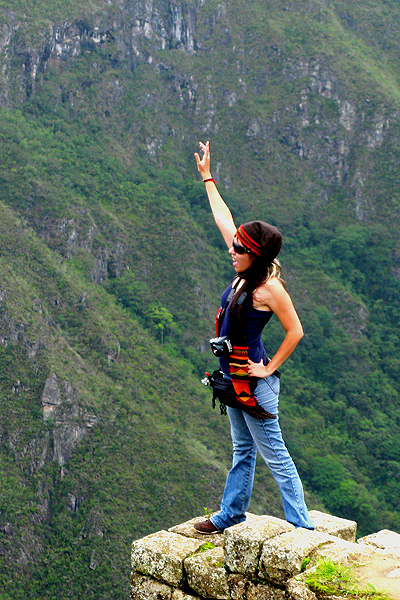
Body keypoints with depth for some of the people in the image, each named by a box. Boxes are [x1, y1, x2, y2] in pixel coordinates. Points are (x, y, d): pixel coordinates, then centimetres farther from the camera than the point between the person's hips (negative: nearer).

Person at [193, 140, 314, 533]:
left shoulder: (269, 288, -19)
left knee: (274, 455, -2)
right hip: (234, 377, 9)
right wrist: (207, 177, 19)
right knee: (242, 451, 20)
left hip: (253, 382, -8)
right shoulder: (244, 274, 4)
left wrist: (269, 369, -12)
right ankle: (230, 515, 32)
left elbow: (295, 331, -15)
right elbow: (223, 219, 12)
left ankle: (302, 526, 6)